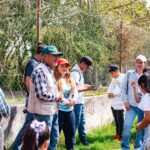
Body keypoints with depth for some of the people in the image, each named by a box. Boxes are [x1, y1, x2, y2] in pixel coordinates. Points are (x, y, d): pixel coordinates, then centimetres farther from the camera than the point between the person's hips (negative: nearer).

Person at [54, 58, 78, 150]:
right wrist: (66, 102, -15)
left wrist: (73, 100, -12)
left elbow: (75, 91, 8)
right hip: (58, 110, -7)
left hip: (70, 110, 7)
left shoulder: (70, 79, 14)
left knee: (71, 133, 14)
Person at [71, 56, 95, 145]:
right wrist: (87, 89, -18)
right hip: (76, 102, -10)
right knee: (76, 122, -2)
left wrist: (87, 86, 8)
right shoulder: (75, 72, -17)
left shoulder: (79, 72, 13)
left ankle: (83, 139, 27)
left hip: (80, 101, 10)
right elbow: (75, 88, -24)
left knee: (82, 121, 17)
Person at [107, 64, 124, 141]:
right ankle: (117, 133, 29)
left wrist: (114, 94, -21)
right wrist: (109, 93, -6)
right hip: (113, 103, 8)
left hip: (120, 103, -8)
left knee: (120, 120, 1)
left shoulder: (123, 78, -15)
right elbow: (110, 87, 16)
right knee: (116, 120, 17)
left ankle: (121, 136, 10)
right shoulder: (114, 79, 13)